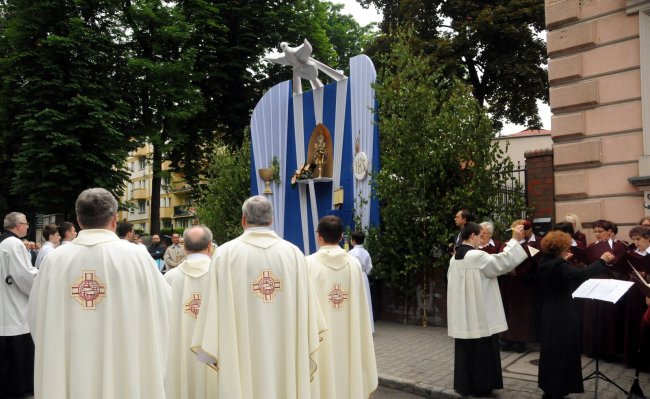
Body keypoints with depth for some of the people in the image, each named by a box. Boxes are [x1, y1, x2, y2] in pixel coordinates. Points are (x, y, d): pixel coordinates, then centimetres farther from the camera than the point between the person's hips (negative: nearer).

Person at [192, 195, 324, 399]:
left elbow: (215, 306, -6)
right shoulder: (294, 253, -1)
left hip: (241, 354, -1)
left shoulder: (226, 253, -6)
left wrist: (214, 353, 4)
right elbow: (306, 308, 2)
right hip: (287, 354, 2)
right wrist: (304, 354, 12)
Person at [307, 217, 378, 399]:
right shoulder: (354, 263, -2)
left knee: (322, 381, 6)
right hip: (349, 340, 3)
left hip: (320, 340, -3)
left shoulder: (309, 264, -11)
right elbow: (361, 308, 2)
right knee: (348, 378, 14)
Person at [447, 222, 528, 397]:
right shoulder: (477, 256, -17)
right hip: (478, 312, -8)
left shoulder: (455, 258, 7)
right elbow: (502, 262, -15)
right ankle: (480, 386, 14)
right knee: (480, 349, 5)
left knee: (465, 349, 14)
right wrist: (514, 240, -9)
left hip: (461, 314, 8)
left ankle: (463, 384, 22)